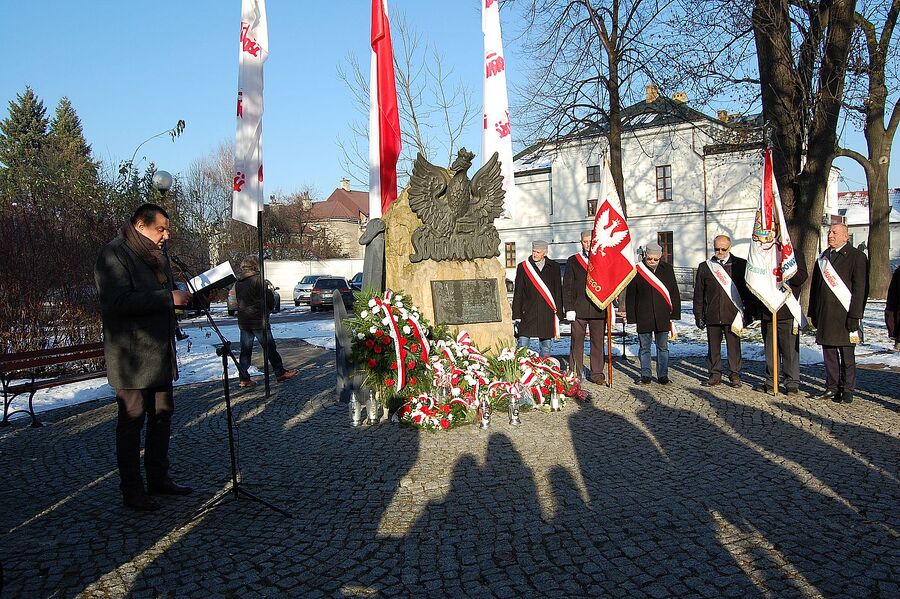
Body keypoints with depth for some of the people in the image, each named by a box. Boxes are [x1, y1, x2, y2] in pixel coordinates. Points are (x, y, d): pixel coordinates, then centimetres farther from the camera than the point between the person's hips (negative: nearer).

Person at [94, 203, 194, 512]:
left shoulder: (156, 256, 15)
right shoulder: (114, 254, -13)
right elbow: (120, 301, -24)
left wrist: (189, 294, 4)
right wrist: (169, 298, -25)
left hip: (160, 355, 9)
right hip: (132, 357, -9)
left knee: (162, 416, 15)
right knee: (132, 422, 1)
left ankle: (159, 478, 28)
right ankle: (131, 490, 12)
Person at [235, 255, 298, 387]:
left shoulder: (238, 282, 9)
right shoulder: (257, 279, -12)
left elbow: (237, 300, 15)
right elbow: (268, 296, -10)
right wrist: (270, 308, 10)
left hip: (243, 321, 6)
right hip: (258, 319, -6)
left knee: (245, 350, 8)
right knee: (270, 348, 4)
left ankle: (244, 379, 8)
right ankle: (280, 372, 12)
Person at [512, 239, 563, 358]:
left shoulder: (553, 267, 9)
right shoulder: (523, 267, 5)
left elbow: (558, 291, 11)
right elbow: (518, 293, 4)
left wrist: (558, 311, 4)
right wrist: (516, 314, -1)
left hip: (548, 314, 2)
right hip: (528, 312, -1)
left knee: (546, 345, 8)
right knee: (522, 345, -7)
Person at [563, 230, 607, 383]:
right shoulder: (573, 261, 7)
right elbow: (567, 287, 3)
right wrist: (569, 308, -5)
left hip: (599, 309, 2)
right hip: (578, 309, -1)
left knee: (598, 343, 5)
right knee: (577, 343, 1)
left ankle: (597, 374, 13)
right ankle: (575, 375, 9)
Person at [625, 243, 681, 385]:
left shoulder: (667, 269, 5)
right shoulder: (637, 270, -2)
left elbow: (674, 293, 8)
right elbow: (630, 296, 0)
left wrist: (674, 313, 3)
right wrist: (631, 317, -3)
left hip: (662, 316, 1)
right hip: (643, 317, -1)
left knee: (663, 347, 8)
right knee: (644, 347, 7)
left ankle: (663, 375, 17)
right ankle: (645, 375, 15)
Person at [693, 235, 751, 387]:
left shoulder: (741, 265, 3)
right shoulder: (705, 267, 8)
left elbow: (747, 290, 5)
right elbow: (698, 294, 10)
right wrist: (698, 315, 6)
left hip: (733, 315, -2)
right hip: (712, 316, 2)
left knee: (734, 346, 5)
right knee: (713, 347, 8)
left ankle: (734, 375, 17)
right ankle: (715, 375, 18)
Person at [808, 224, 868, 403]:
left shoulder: (857, 257, -3)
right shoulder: (823, 257, 16)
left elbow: (860, 289, -9)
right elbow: (815, 286, 17)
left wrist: (854, 316, -14)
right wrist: (813, 313, 13)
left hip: (844, 314, -5)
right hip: (824, 314, 5)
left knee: (847, 354, 2)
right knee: (829, 353, 9)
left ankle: (847, 390, 11)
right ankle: (832, 388, 17)